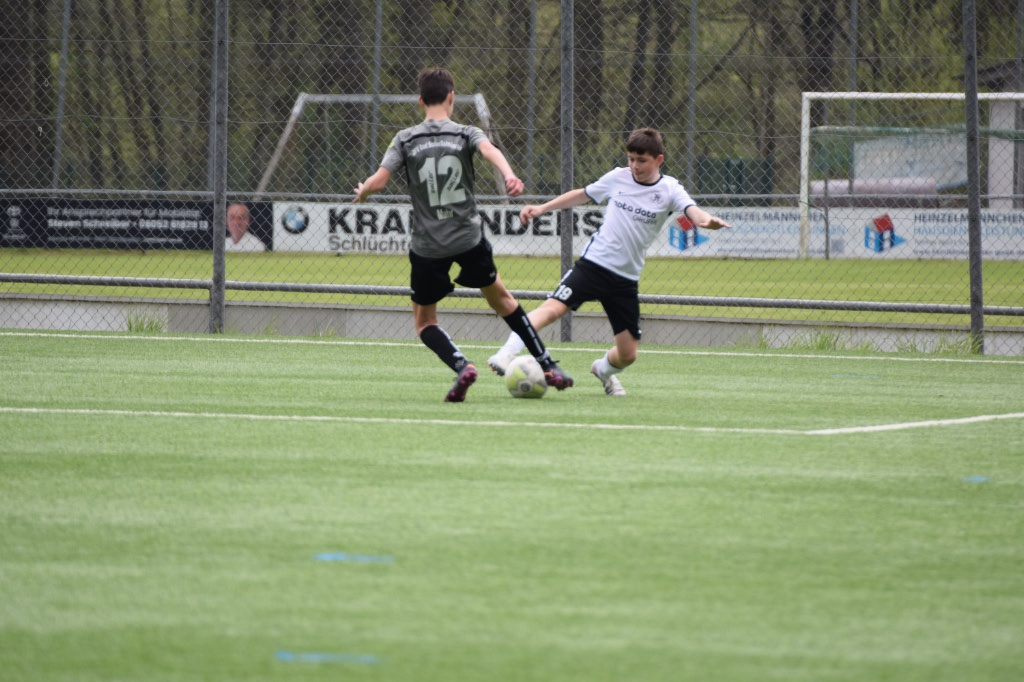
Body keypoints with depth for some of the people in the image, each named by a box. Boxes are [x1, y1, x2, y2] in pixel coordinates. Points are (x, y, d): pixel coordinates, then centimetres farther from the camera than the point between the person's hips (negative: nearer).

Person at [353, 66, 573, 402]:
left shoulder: (405, 139, 0)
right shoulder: (466, 134, 1)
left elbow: (379, 181, -8)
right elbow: (489, 150, -21)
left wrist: (362, 192, 15)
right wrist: (509, 176, -40)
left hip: (427, 245, -1)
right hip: (469, 237, 1)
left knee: (424, 321, 13)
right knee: (500, 298, 23)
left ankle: (461, 365, -14)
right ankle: (548, 367, 23)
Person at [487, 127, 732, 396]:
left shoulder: (669, 190, -2)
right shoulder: (618, 178, 3)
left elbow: (692, 211, -20)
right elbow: (583, 195, 19)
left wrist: (707, 220, -44)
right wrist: (542, 208, 19)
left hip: (626, 279, 1)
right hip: (593, 263, -1)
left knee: (628, 354, 4)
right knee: (552, 307, -26)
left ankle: (603, 369, 38)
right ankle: (506, 354, -27)